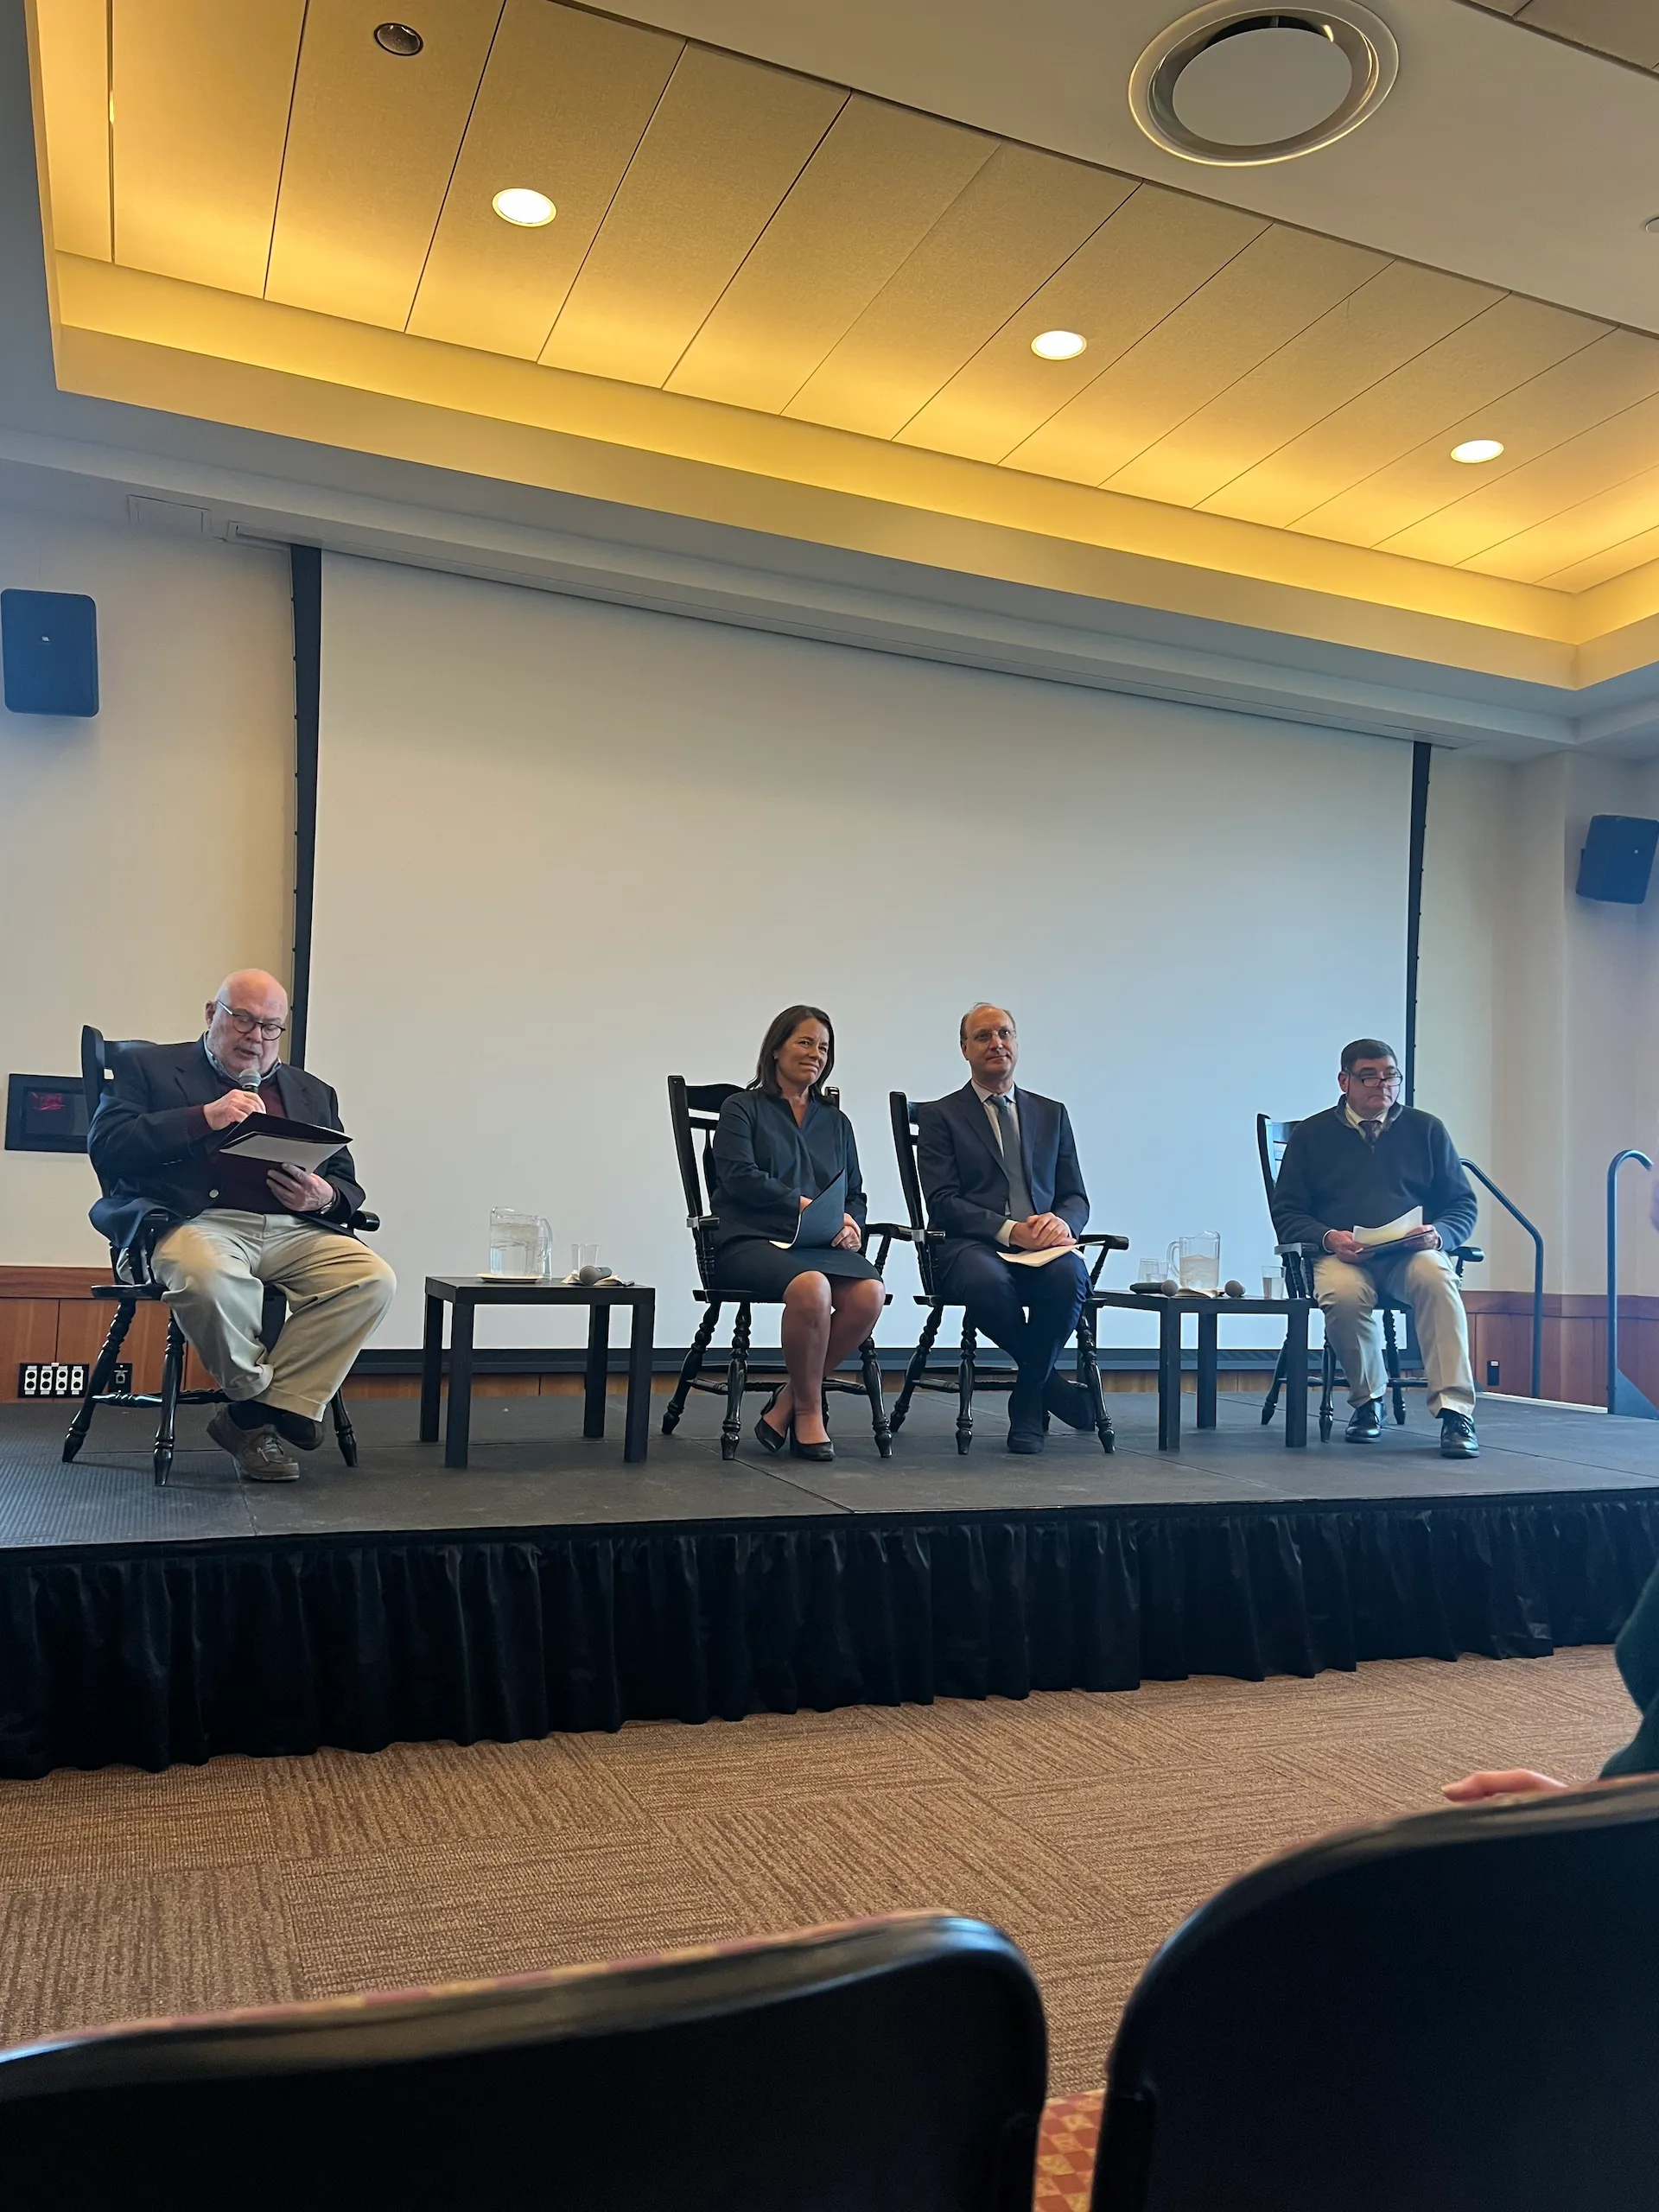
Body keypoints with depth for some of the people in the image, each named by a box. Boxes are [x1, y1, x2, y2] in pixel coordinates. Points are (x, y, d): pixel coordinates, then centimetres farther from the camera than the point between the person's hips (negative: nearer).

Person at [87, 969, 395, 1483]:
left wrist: (325, 1197, -3)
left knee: (373, 1280, -25)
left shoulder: (312, 1093, 26)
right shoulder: (149, 1066, 16)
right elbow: (106, 1146, 0)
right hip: (200, 1221, -4)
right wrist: (204, 1118, -11)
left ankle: (255, 1419, -15)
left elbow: (347, 1186, 22)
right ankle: (260, 1398, -9)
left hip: (294, 1230, 4)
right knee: (207, 1277, -39)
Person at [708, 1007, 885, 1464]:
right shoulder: (743, 1108, 12)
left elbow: (855, 1195, 21)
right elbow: (739, 1176, -5)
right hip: (753, 1240, -4)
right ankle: (807, 1410, -14)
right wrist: (807, 1206, -13)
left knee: (869, 1292, -30)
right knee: (810, 1287, -38)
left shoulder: (835, 1121, 26)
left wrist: (849, 1225, -3)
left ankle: (786, 1402, -12)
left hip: (824, 1245, 5)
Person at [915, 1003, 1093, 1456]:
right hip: (971, 1247, -3)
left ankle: (1028, 1401, -13)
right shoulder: (939, 1116, 10)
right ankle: (1051, 1384, -12)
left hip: (1042, 1247, 3)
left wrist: (1060, 1222, -10)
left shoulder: (1052, 1113, 22)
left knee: (1069, 1275, -34)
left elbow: (1076, 1197, 15)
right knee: (988, 1282, -39)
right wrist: (1008, 1230, -18)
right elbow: (942, 1202, -3)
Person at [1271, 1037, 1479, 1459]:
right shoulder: (1311, 1135, 12)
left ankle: (1455, 1412, -36)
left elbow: (1463, 1205, 14)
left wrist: (1439, 1234, -9)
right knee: (1343, 1295, -36)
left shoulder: (1426, 1130, 16)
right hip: (1342, 1255, -1)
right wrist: (1328, 1237, -13)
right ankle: (1368, 1400, -10)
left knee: (1436, 1277, -35)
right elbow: (1287, 1214, 8)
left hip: (1412, 1252, 1)